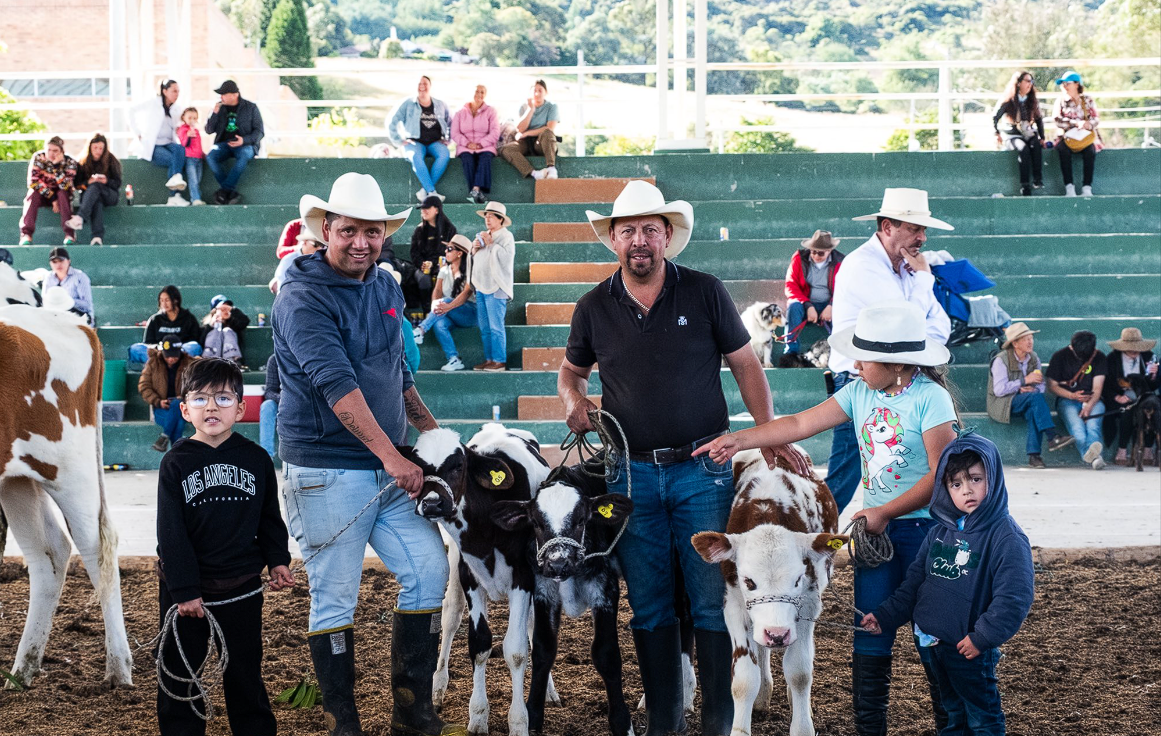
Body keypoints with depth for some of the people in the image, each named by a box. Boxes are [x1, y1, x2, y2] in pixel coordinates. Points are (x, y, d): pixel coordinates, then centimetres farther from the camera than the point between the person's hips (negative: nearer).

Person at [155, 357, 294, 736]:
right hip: (186, 586, -1)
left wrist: (277, 560, -3)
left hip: (241, 587, 1)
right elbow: (171, 532, -8)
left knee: (245, 669, 11)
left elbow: (270, 518, 10)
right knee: (180, 667, 7)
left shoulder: (256, 459, 1)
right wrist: (184, 589, -13)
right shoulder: (177, 462, -6)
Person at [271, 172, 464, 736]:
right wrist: (390, 456, -29)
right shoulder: (302, 299, -14)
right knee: (334, 596, 0)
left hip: (388, 469, 7)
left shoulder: (386, 289, 11)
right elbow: (337, 384, -24)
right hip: (325, 472, -7)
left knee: (429, 568, 2)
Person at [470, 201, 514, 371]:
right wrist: (474, 249, 8)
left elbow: (506, 257, -17)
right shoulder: (484, 236, 22)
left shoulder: (505, 236, -2)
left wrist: (491, 243, -14)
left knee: (496, 326, -11)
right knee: (484, 327, 8)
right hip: (481, 287, 8)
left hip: (496, 288, -8)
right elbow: (475, 260, 28)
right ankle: (489, 359, 12)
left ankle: (499, 361, -10)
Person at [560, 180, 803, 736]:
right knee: (648, 606, 7)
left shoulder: (704, 293, 0)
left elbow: (746, 366, 5)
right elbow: (572, 371, 22)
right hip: (631, 474, 2)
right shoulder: (595, 308, 6)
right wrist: (574, 403, -1)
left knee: (713, 601, -3)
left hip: (703, 468, -2)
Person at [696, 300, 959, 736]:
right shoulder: (860, 393, 4)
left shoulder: (930, 398, -14)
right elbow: (801, 424, 4)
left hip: (923, 527, -6)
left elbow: (941, 474, -17)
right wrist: (738, 440, -2)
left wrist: (885, 512, -18)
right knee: (868, 638, 7)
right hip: (876, 526, 6)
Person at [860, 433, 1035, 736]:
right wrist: (885, 616, 10)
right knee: (953, 712, 21)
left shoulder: (1007, 537, -17)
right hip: (936, 643, 7)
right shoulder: (940, 531, 6)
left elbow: (1014, 597, -21)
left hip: (972, 652, -7)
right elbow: (915, 580, 15)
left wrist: (982, 637, -22)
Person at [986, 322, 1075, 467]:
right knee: (1036, 397, -31)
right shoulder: (1001, 360, -11)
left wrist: (1033, 389, -16)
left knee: (1033, 411, -32)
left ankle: (1034, 455, -36)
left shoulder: (1033, 358, 9)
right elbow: (999, 390, -20)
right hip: (1002, 404, -5)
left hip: (1024, 403, 5)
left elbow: (1042, 384, 9)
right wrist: (1025, 381, -19)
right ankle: (1052, 438, -38)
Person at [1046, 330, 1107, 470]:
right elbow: (1052, 386, 4)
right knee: (1077, 427, -34)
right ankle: (1094, 457, -61)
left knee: (1093, 424, -34)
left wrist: (1089, 406, -21)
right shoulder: (1059, 357, 3)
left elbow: (1097, 388, -2)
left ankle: (1089, 454, -62)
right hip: (1067, 400, -2)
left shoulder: (1099, 357, 6)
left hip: (1092, 400, 2)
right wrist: (1072, 396, -12)